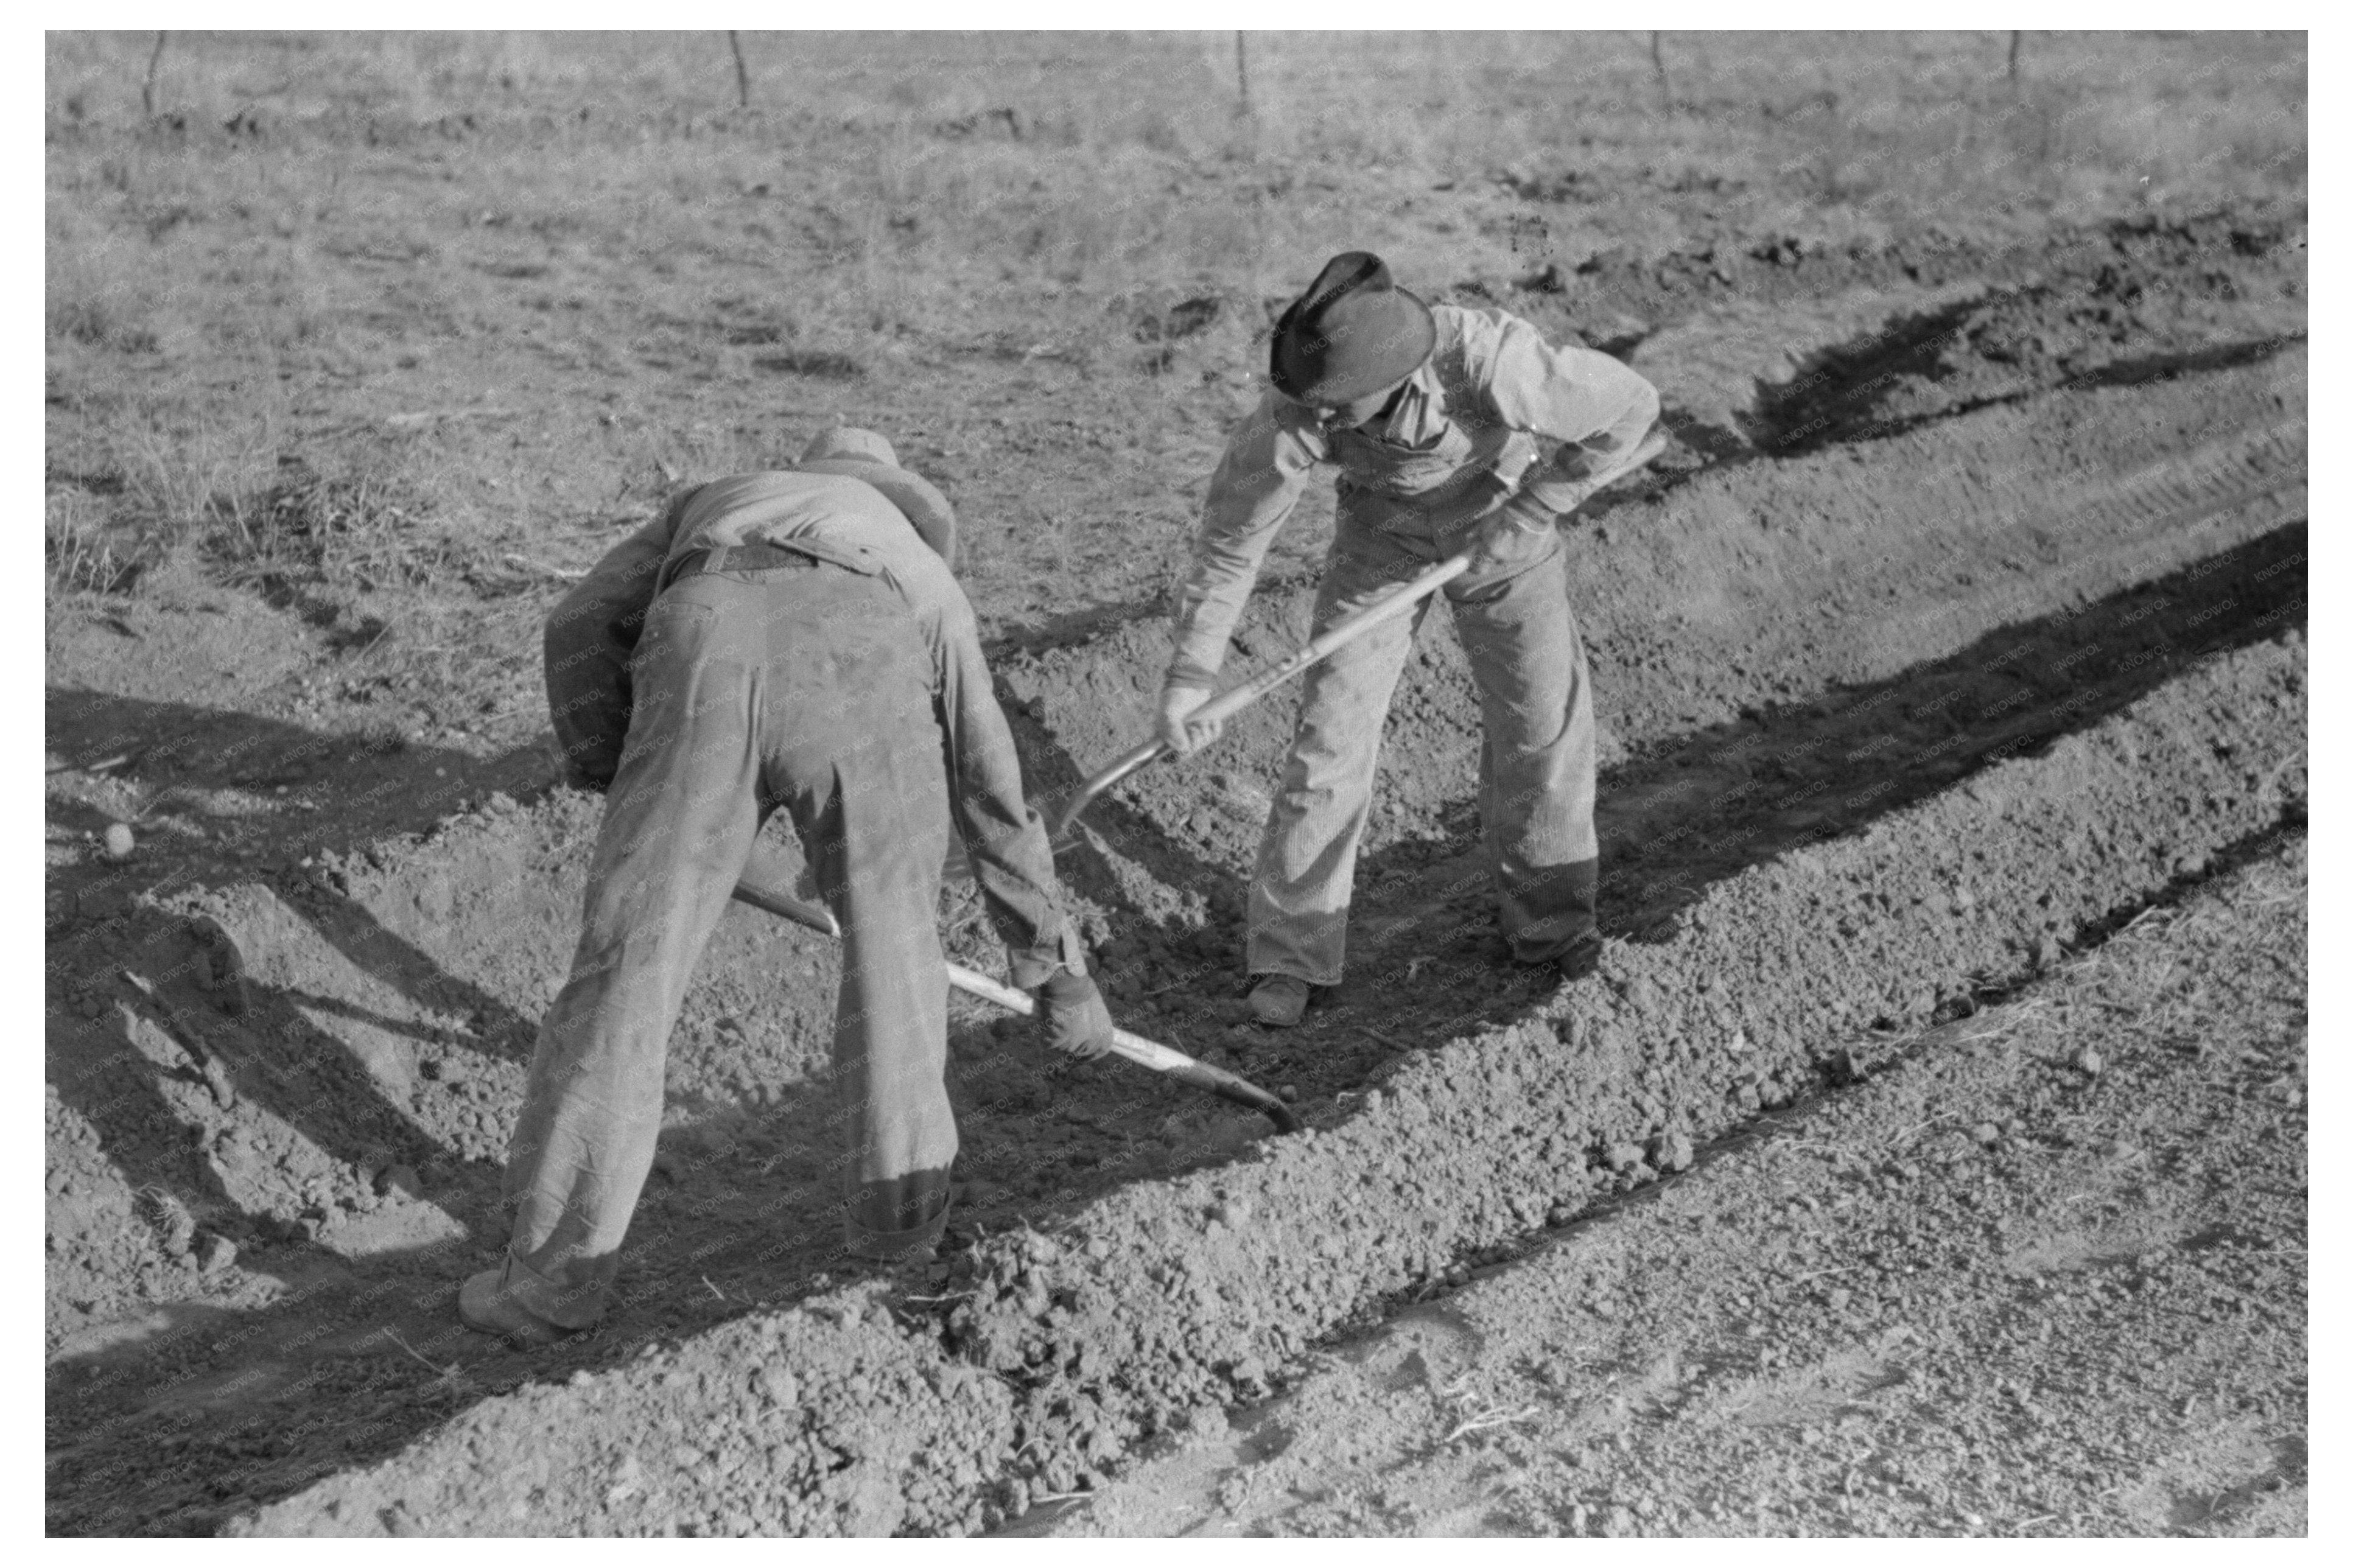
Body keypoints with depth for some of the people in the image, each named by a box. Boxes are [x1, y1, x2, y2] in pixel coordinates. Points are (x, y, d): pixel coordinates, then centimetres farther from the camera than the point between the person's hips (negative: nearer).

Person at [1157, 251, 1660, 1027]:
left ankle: (1549, 916, 30)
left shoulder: (1492, 361, -40)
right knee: (1331, 729, -4)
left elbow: (1630, 405, -24)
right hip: (1382, 530, 1)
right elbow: (1234, 528, -21)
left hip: (1499, 520, 0)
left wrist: (1528, 516, -22)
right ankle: (1290, 951, 13)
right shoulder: (1300, 404, -34)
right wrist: (1191, 670, -23)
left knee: (1543, 719, 5)